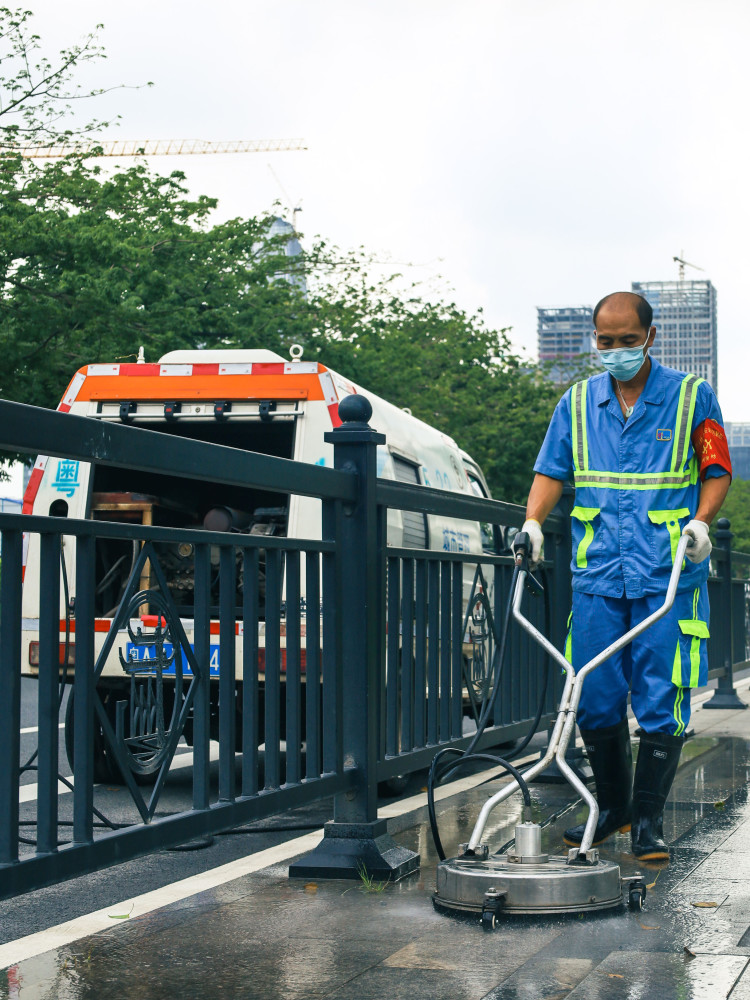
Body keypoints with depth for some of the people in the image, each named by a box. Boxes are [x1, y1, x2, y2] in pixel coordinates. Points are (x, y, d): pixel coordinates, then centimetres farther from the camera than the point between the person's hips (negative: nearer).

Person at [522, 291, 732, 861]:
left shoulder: (692, 397, 4)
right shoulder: (578, 402, 12)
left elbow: (717, 471, 5)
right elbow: (552, 471, 13)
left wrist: (700, 521, -12)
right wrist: (533, 521, -3)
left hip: (669, 576, -3)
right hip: (597, 575, 3)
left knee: (661, 700, -6)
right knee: (593, 700, 4)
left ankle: (647, 822, 2)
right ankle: (613, 808, 22)